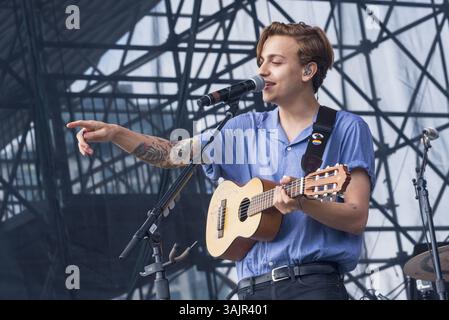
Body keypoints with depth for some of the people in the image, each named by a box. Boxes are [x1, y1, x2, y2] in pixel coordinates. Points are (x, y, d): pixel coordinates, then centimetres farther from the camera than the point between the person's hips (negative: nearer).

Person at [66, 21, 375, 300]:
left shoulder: (347, 130, 1)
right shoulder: (246, 128, 15)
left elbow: (357, 219, -6)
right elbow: (173, 154, 10)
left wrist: (303, 204, -23)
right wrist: (115, 133, -4)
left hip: (313, 284, -4)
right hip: (254, 287, 4)